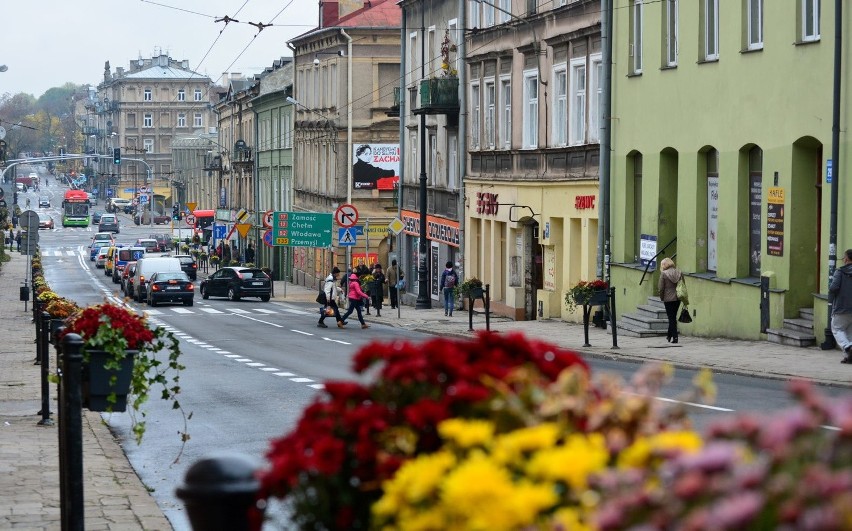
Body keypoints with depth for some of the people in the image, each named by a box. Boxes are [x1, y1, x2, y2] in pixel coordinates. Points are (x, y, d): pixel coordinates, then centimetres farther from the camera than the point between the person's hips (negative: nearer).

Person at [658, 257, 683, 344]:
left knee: (671, 318, 2)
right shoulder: (679, 273, 3)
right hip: (678, 298, 5)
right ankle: (669, 335, 29)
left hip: (668, 299, -5)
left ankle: (674, 337, -3)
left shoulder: (664, 274, -10)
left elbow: (661, 288, -9)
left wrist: (662, 298, 5)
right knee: (673, 316, 18)